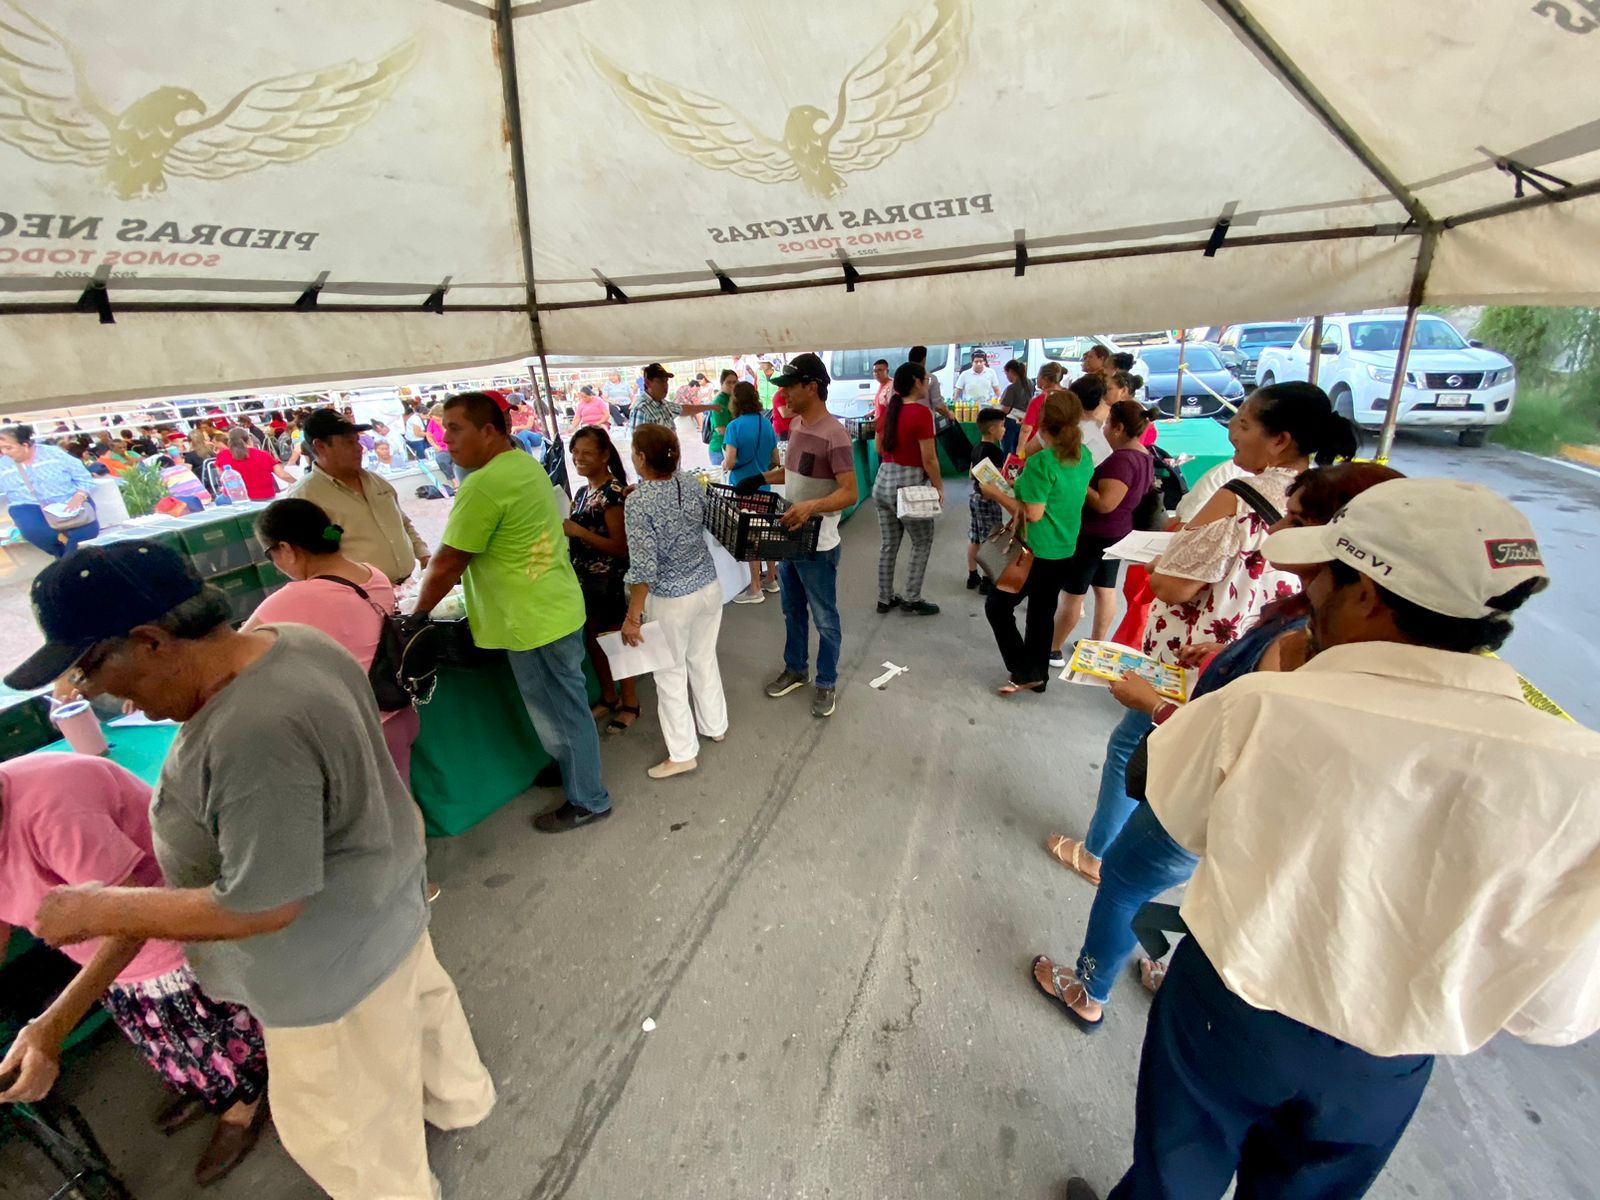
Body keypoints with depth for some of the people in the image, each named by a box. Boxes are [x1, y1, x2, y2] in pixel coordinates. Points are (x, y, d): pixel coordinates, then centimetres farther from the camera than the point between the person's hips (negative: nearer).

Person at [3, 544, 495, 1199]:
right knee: (420, 999, 33)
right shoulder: (292, 641, -10)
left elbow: (262, 905, -29)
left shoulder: (254, 737, -39)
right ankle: (460, 1096, 60)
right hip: (377, 899, 9)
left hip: (334, 960, -9)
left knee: (343, 1126, 18)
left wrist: (98, 910, -18)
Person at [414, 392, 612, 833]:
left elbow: (446, 565, -15)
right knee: (563, 706, 23)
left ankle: (588, 801, 23)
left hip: (535, 621, -9)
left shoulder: (484, 485, -22)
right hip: (557, 607, 9)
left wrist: (417, 614, 0)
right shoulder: (525, 464, 7)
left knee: (559, 713, 6)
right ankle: (572, 769, 42)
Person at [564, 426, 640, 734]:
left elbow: (620, 546, -20)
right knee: (593, 642, 18)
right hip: (586, 578, 9)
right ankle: (609, 697, 35)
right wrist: (565, 530, -1)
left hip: (610, 581, -9)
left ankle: (629, 703, 22)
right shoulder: (583, 492, 10)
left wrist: (577, 531, -26)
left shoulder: (614, 493, -16)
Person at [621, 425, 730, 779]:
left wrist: (632, 616, -15)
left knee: (670, 674, 10)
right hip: (709, 587, 6)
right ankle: (715, 725, 41)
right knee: (704, 659, 23)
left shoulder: (638, 502, -22)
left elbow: (644, 567, -24)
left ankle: (683, 754, 22)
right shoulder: (692, 483, -4)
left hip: (671, 601, -6)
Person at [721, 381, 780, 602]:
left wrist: (723, 464, 1)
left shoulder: (735, 426, -15)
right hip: (763, 487, 5)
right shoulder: (766, 423, 2)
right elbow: (775, 460, 8)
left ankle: (755, 589, 11)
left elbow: (729, 462, -20)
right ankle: (771, 578, 29)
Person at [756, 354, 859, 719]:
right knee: (792, 611, 22)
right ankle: (795, 669, 40)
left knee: (824, 619, 9)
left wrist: (812, 506, -38)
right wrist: (760, 478, 6)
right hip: (789, 537, 9)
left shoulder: (834, 435, -22)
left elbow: (850, 493, -24)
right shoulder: (796, 424, 6)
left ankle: (826, 684, 26)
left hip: (818, 546, -8)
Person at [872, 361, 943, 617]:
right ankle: (912, 600, 14)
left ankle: (885, 598, 23)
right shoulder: (921, 412, -15)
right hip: (909, 484, -7)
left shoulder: (888, 410, 7)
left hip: (884, 481, 7)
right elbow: (929, 459, -15)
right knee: (922, 543, 10)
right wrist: (939, 486, -4)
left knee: (888, 545, 14)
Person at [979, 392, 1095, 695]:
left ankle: (1024, 672, 10)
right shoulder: (1084, 457, 2)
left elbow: (1033, 514, -21)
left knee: (997, 606, 8)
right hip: (1064, 551, 8)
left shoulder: (1041, 462, -22)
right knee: (1042, 613, 18)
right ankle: (1037, 674, 29)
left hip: (1036, 551, -8)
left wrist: (995, 493, -13)